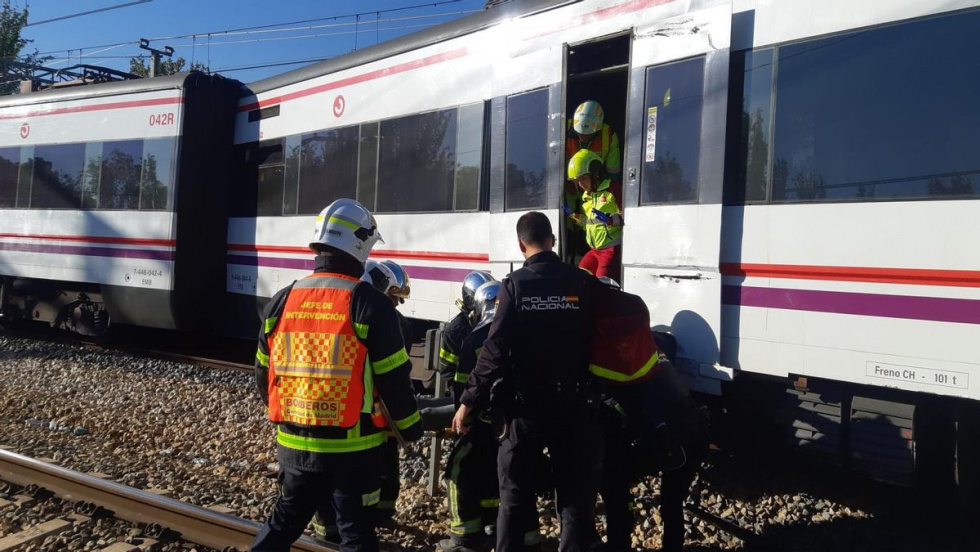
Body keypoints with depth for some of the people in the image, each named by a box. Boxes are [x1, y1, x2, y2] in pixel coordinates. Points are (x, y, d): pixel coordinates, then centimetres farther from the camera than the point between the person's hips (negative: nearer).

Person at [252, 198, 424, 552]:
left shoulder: (281, 303, 2)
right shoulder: (369, 304, -14)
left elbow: (263, 376, 10)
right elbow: (393, 379, -11)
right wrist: (411, 428, 5)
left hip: (293, 443, 5)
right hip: (352, 446, -5)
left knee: (285, 521, 24)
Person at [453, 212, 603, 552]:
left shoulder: (515, 285, -7)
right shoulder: (584, 283, -4)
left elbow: (496, 350, -12)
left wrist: (469, 401, -6)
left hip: (527, 403, -1)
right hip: (572, 403, 1)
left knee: (516, 493, 13)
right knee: (576, 494, 11)